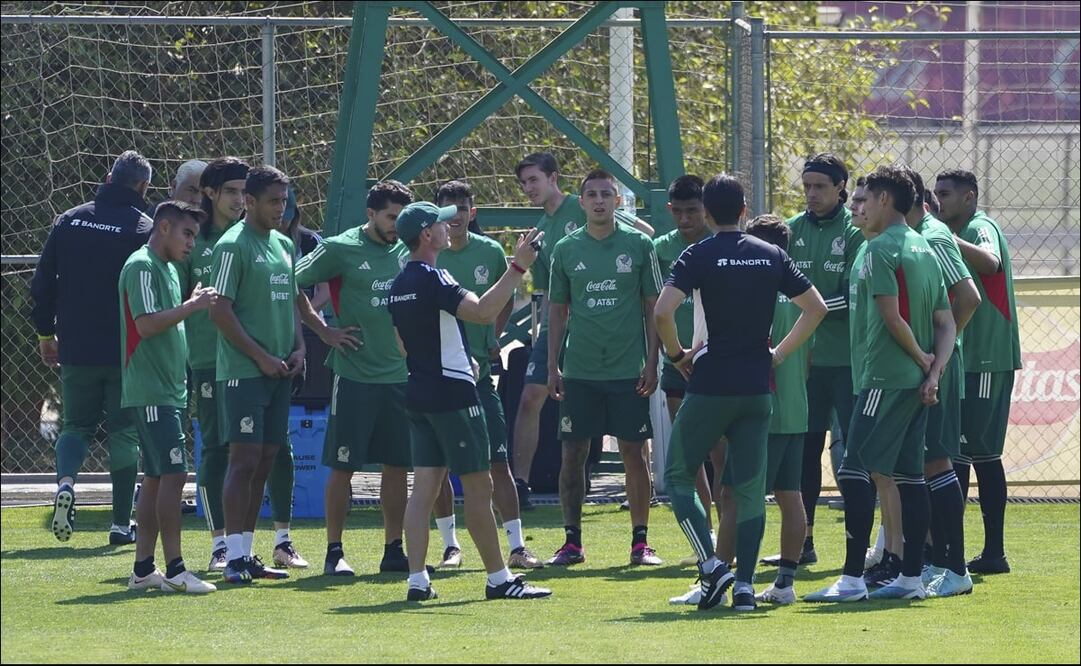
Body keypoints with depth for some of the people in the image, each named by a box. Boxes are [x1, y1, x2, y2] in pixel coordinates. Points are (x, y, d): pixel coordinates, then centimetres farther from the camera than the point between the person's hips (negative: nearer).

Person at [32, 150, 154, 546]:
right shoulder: (144, 229, -8)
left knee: (76, 425, 15)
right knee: (124, 433, 6)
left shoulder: (69, 221, 4)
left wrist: (46, 334, 17)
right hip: (126, 352, -3)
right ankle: (122, 523, 7)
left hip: (76, 350, 3)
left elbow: (42, 283, 7)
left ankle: (65, 482, -15)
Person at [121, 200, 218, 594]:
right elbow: (147, 324, -21)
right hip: (151, 392, -10)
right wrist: (193, 306, -19)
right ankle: (174, 570, -16)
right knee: (173, 473, -14)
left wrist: (194, 303, 9)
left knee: (156, 477, 9)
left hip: (168, 391, 10)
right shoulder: (142, 267, -11)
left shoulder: (168, 269, 19)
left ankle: (143, 569, 12)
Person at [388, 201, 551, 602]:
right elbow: (483, 311, -29)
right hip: (452, 393, -9)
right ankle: (498, 579, 1)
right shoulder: (433, 280, -16)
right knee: (478, 485, -3)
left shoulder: (400, 285, 12)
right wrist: (517, 269, -27)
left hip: (419, 394, 9)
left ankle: (416, 580, -1)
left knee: (424, 486, 5)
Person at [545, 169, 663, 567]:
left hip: (628, 370, -2)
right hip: (579, 370, 2)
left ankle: (640, 541, 7)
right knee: (573, 453, 1)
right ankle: (572, 541, 8)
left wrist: (651, 362, -3)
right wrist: (552, 367, 4)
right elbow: (557, 311, 10)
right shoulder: (566, 249, 6)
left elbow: (653, 307, 4)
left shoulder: (639, 245, 1)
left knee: (633, 452, 0)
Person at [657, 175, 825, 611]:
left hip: (710, 385, -4)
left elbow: (663, 311, -18)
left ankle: (711, 566, -7)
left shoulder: (698, 257, -6)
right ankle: (745, 585, 1)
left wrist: (677, 355, -2)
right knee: (750, 488, 6)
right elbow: (816, 308, 12)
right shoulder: (772, 256, 7)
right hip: (756, 387, 4)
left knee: (677, 475, 7)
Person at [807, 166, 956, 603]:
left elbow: (892, 316, -18)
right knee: (909, 476, 10)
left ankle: (852, 578, -14)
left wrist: (922, 357, -4)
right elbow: (945, 322, 13)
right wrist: (934, 370, 4)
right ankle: (911, 578, 10)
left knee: (854, 471, -9)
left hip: (886, 379, -9)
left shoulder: (881, 248, -11)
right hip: (918, 383, 9)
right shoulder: (925, 250, 16)